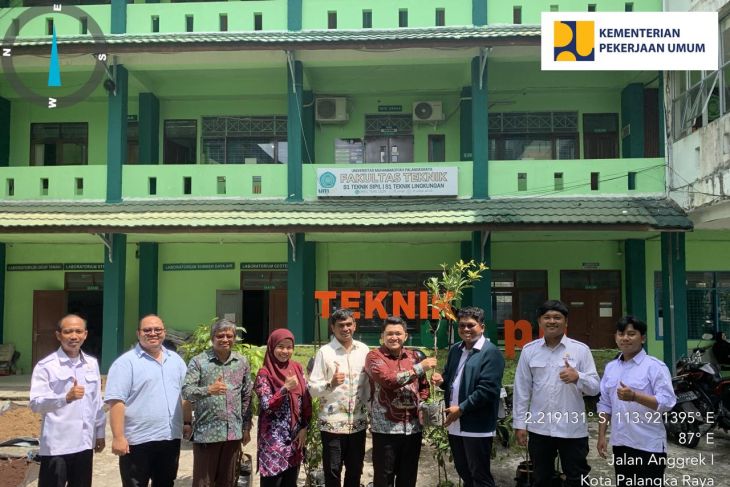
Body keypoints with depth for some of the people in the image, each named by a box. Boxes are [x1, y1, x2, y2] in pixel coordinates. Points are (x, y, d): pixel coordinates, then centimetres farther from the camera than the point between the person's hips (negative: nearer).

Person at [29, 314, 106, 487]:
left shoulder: (92, 363, 9)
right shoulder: (45, 366, -7)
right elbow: (35, 403, -14)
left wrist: (100, 432, 15)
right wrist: (66, 397, -29)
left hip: (84, 443, 5)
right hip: (56, 446, -5)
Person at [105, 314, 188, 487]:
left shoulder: (175, 360, 11)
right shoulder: (126, 362, -9)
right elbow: (116, 401, -15)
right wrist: (118, 437, -20)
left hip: (171, 438, 6)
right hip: (138, 440, -5)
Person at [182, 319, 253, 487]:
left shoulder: (242, 362, 8)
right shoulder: (198, 361, -4)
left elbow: (246, 396, 12)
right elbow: (186, 391, -13)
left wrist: (246, 427, 11)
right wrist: (208, 389, -31)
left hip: (233, 432, 3)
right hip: (206, 432, -3)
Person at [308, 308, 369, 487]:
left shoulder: (364, 349, 4)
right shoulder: (324, 352, -7)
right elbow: (312, 389, -10)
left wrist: (369, 408, 8)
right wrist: (330, 384, -26)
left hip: (358, 422, 4)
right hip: (332, 423, -4)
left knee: (355, 472, 15)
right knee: (332, 473, 6)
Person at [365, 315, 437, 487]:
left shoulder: (413, 356, 10)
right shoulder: (374, 356, -6)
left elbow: (423, 385, 19)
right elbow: (389, 379, -22)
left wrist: (422, 405, 0)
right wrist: (420, 367, -18)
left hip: (413, 428, 5)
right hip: (386, 429, -5)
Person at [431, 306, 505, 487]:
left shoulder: (491, 353, -13)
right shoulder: (455, 350, 12)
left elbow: (487, 390, -20)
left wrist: (462, 409, -18)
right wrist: (442, 380, -1)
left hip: (476, 426, -8)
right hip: (455, 424, 8)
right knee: (463, 473, 19)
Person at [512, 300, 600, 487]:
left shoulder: (581, 350, -3)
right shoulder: (529, 350, 2)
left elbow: (595, 388, -4)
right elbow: (522, 390, 4)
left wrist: (578, 377, -24)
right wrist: (519, 424, 2)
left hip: (573, 429, -2)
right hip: (539, 428, 2)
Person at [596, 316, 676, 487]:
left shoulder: (655, 366, -9)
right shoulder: (610, 367, 9)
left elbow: (667, 402, -18)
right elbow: (605, 405, 14)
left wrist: (634, 396, -29)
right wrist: (601, 435, 9)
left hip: (649, 445, -6)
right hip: (620, 443, 6)